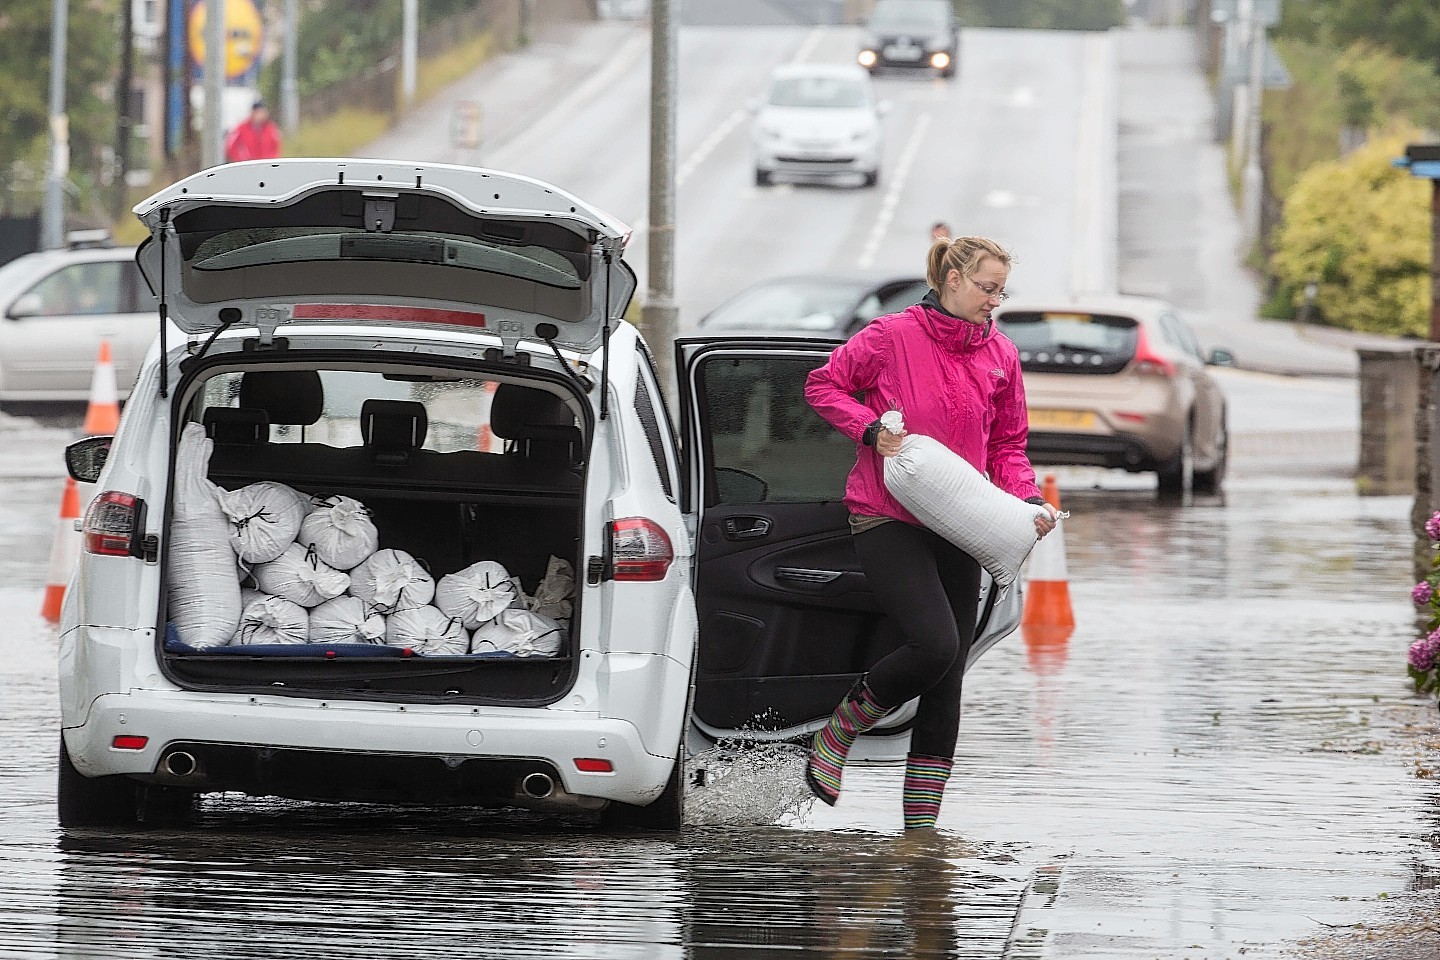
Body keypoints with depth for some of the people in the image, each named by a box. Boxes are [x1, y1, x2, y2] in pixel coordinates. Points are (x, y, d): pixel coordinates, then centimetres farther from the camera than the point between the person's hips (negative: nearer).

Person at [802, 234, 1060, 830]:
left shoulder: (1000, 357, 8)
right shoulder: (894, 336, -6)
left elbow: (1007, 446, 16)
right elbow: (824, 384, 2)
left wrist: (1029, 502, -2)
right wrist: (870, 429, -13)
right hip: (888, 521, -6)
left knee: (947, 682, 3)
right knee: (935, 644, -23)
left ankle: (921, 825, 8)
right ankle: (837, 732, 2)